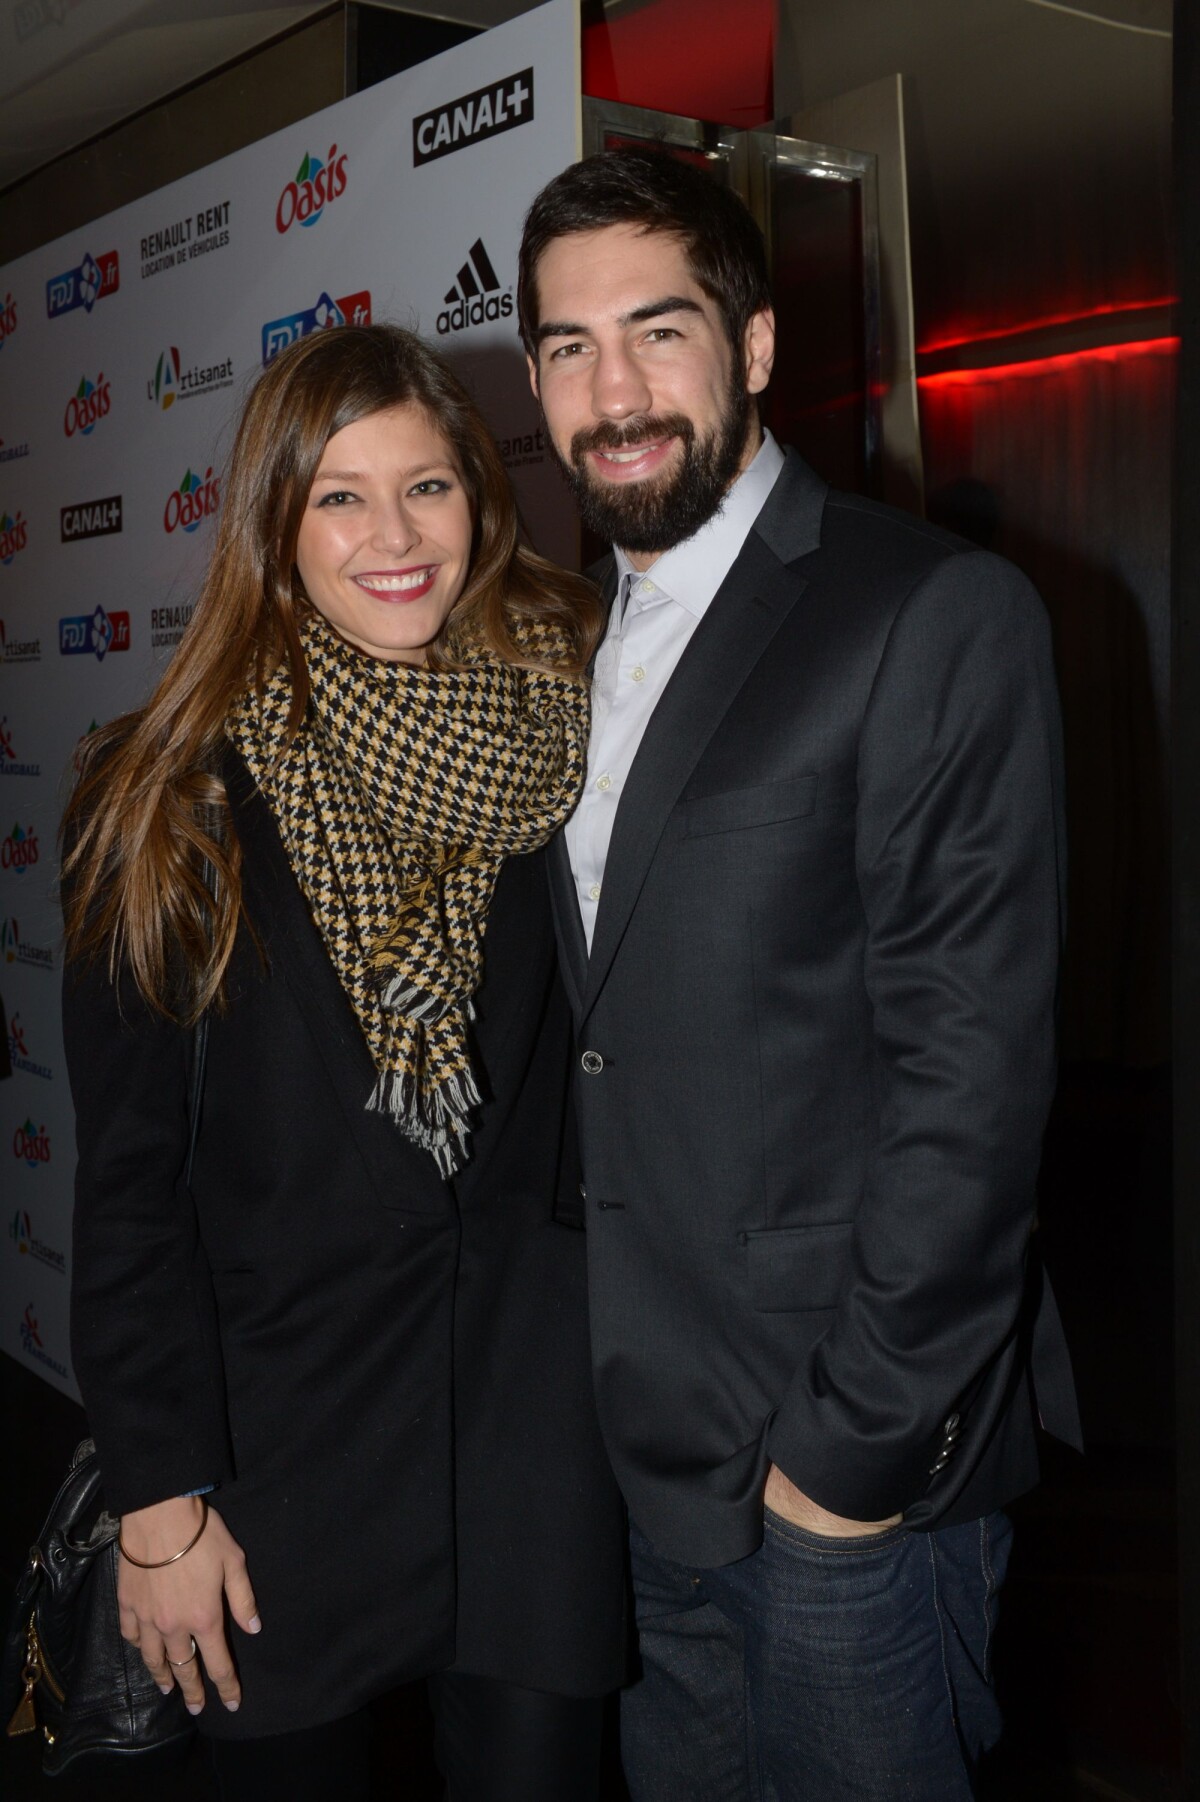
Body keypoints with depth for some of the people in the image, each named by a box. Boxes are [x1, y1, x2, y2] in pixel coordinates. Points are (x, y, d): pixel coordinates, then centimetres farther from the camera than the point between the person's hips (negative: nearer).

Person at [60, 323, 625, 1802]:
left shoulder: (574, 743, -2)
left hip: (532, 1396, 1)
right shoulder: (171, 796, -6)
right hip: (279, 1419, 0)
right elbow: (128, 1169, -4)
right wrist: (160, 1495, -6)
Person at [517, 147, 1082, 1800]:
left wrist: (861, 1443, -16)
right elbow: (615, 1038, 9)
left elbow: (975, 1072, -17)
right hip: (644, 1447, 7)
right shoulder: (579, 642, 10)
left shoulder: (940, 617, -13)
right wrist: (595, 1384, 5)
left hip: (848, 1465, -6)